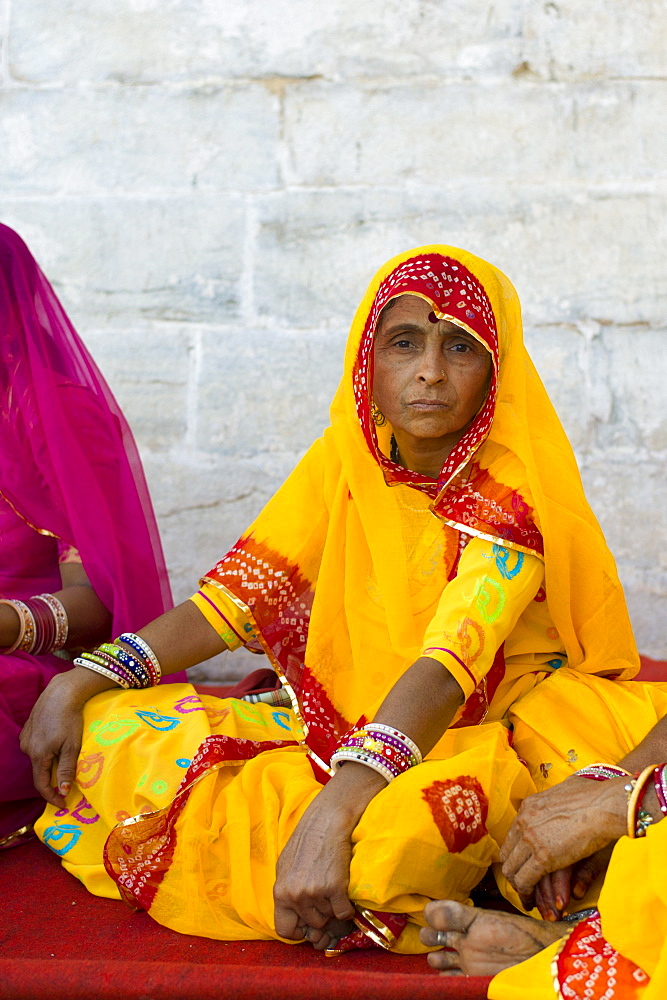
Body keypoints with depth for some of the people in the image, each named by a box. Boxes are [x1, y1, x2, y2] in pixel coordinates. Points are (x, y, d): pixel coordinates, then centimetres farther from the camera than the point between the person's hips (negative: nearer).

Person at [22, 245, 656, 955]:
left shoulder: (511, 491, -16)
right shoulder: (344, 460, 0)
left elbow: (445, 669, -30)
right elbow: (234, 596, -1)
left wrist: (330, 815, -45)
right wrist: (77, 684, -12)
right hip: (345, 727, 6)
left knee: (394, 832, -42)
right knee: (102, 733, -8)